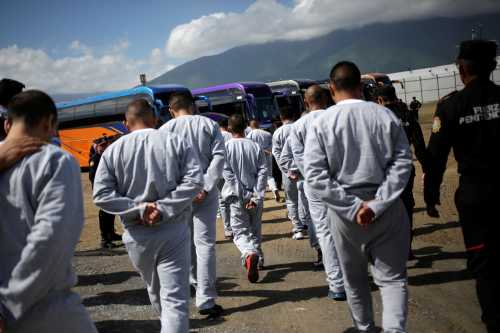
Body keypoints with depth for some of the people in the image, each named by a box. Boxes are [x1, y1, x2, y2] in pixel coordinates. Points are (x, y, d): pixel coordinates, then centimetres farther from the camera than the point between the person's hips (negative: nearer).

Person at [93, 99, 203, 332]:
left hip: (137, 235, 3)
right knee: (175, 297, -3)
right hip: (173, 231, -2)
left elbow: (101, 194, -7)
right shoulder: (176, 142, 0)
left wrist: (139, 209, -9)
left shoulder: (113, 150, 2)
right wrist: (164, 209, -13)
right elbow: (194, 181, -11)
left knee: (155, 290, 24)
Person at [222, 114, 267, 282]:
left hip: (237, 197, -3)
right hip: (255, 195, 3)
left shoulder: (226, 147, -5)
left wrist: (241, 194, -10)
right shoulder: (255, 146, 1)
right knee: (255, 230, 19)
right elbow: (263, 171, -6)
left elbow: (228, 173, -12)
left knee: (240, 232, -1)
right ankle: (258, 259, 29)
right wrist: (256, 196, -8)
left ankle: (249, 255, -29)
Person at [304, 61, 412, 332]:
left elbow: (314, 175, -12)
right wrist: (378, 203, -12)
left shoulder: (321, 123, -5)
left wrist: (353, 206, -12)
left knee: (355, 279, 18)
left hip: (345, 212, 1)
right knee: (392, 276, 5)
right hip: (387, 208, 0)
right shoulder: (385, 115, -3)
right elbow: (403, 162, -8)